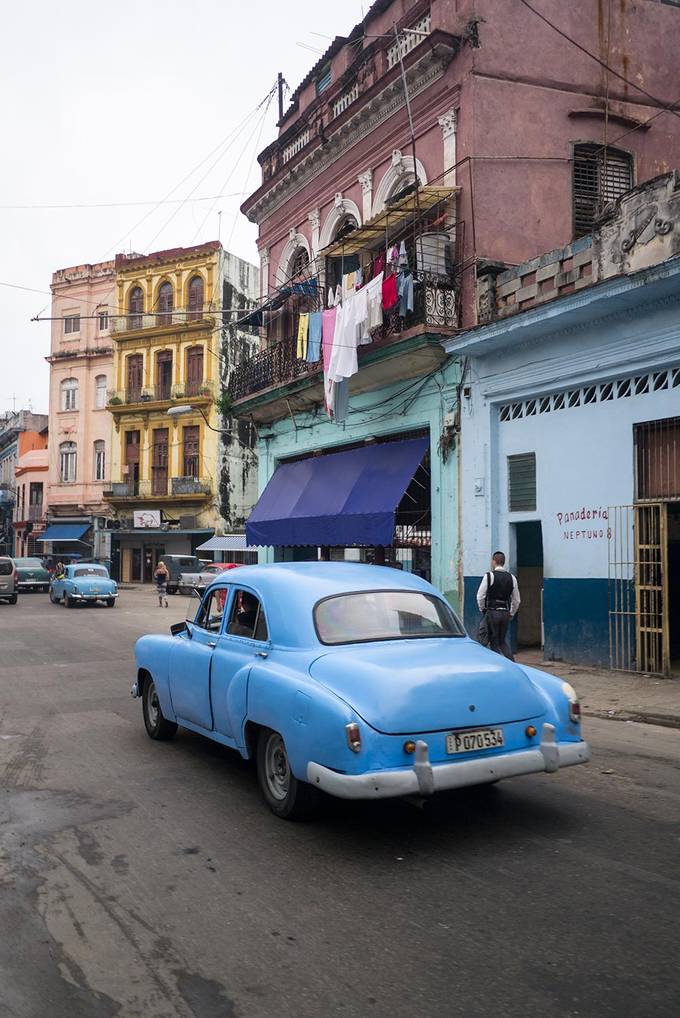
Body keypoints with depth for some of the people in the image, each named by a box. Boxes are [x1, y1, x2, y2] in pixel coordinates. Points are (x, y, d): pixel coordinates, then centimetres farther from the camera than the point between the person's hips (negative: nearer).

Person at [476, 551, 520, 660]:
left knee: (494, 642, 5)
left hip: (492, 613, -5)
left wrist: (482, 610, 8)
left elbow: (480, 596, -7)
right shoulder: (511, 577, 7)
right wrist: (511, 614, 21)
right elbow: (516, 600, 11)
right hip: (505, 613, 5)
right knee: (503, 642, 16)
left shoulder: (489, 576, -8)